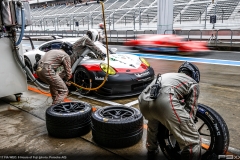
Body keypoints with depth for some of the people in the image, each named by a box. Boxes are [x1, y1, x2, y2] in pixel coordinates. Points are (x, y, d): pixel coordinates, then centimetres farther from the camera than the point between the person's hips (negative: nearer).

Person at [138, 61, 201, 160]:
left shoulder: (166, 75, 42)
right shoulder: (193, 83, 25)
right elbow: (191, 109, 20)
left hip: (143, 100, 8)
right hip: (164, 102, -7)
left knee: (153, 123, 41)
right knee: (193, 142, 6)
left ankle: (151, 151, 57)